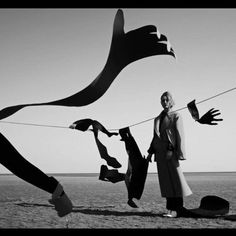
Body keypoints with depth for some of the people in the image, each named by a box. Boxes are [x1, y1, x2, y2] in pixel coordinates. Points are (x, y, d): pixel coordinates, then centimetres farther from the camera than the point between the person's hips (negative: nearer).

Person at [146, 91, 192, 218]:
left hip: (171, 152, -5)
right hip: (160, 152, 6)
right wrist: (150, 152, 13)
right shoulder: (157, 119, 18)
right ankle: (171, 208, 7)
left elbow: (180, 135, -5)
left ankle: (177, 209, -2)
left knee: (175, 178, -6)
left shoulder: (176, 116, 2)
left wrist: (179, 153, -13)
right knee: (165, 180, 3)